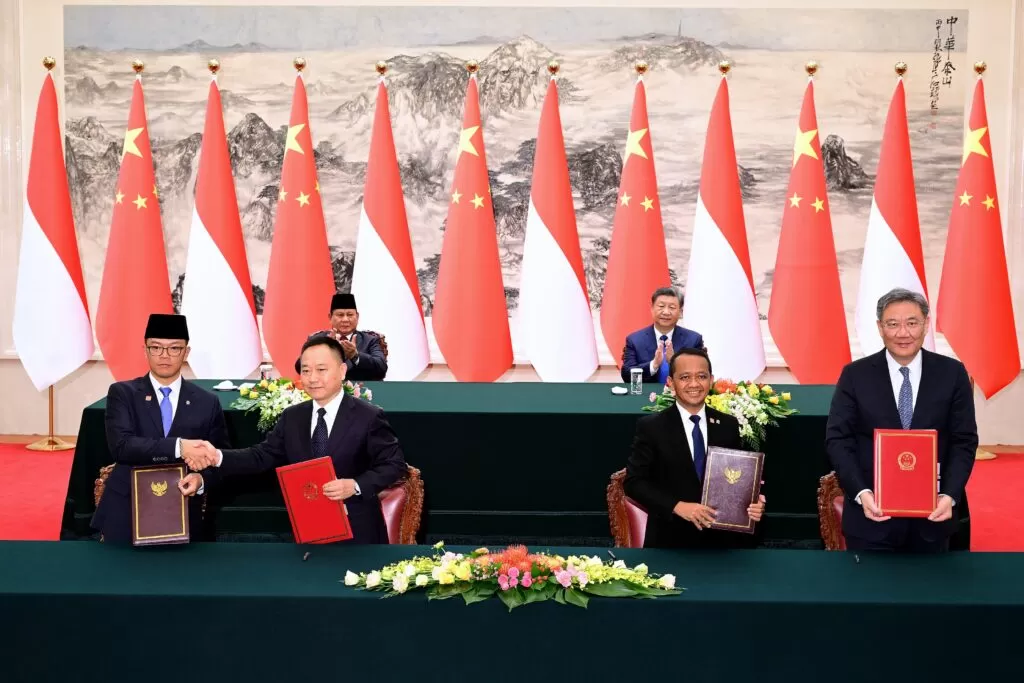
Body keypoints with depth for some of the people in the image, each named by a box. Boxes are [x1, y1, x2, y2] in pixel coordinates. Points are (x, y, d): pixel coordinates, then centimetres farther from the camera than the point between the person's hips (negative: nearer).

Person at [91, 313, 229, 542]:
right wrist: (177, 447, -28)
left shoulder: (208, 403, 3)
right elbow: (121, 446, -16)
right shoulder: (122, 393, -1)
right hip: (125, 516, -1)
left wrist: (201, 479, -17)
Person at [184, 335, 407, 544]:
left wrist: (356, 485, -26)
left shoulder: (368, 416, -10)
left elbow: (394, 464, -12)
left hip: (357, 531, -4)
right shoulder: (292, 417, 7)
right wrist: (218, 456, -13)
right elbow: (263, 455, 3)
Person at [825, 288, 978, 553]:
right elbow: (838, 440, -5)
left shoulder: (952, 373, 0)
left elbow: (964, 441, 0)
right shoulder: (855, 375, -3)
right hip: (871, 515, -1)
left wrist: (950, 495, -14)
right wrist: (861, 493, -18)